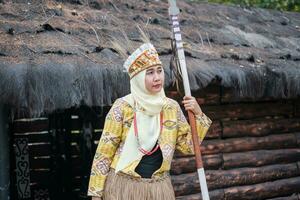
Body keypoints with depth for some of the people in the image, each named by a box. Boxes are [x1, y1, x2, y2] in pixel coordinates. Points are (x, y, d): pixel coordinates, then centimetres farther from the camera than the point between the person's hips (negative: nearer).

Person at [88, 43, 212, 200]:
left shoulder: (171, 107, 3)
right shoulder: (123, 106, -9)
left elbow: (188, 146, 6)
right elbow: (104, 151, -7)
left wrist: (198, 115, -6)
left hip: (159, 187, 4)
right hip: (123, 186, -4)